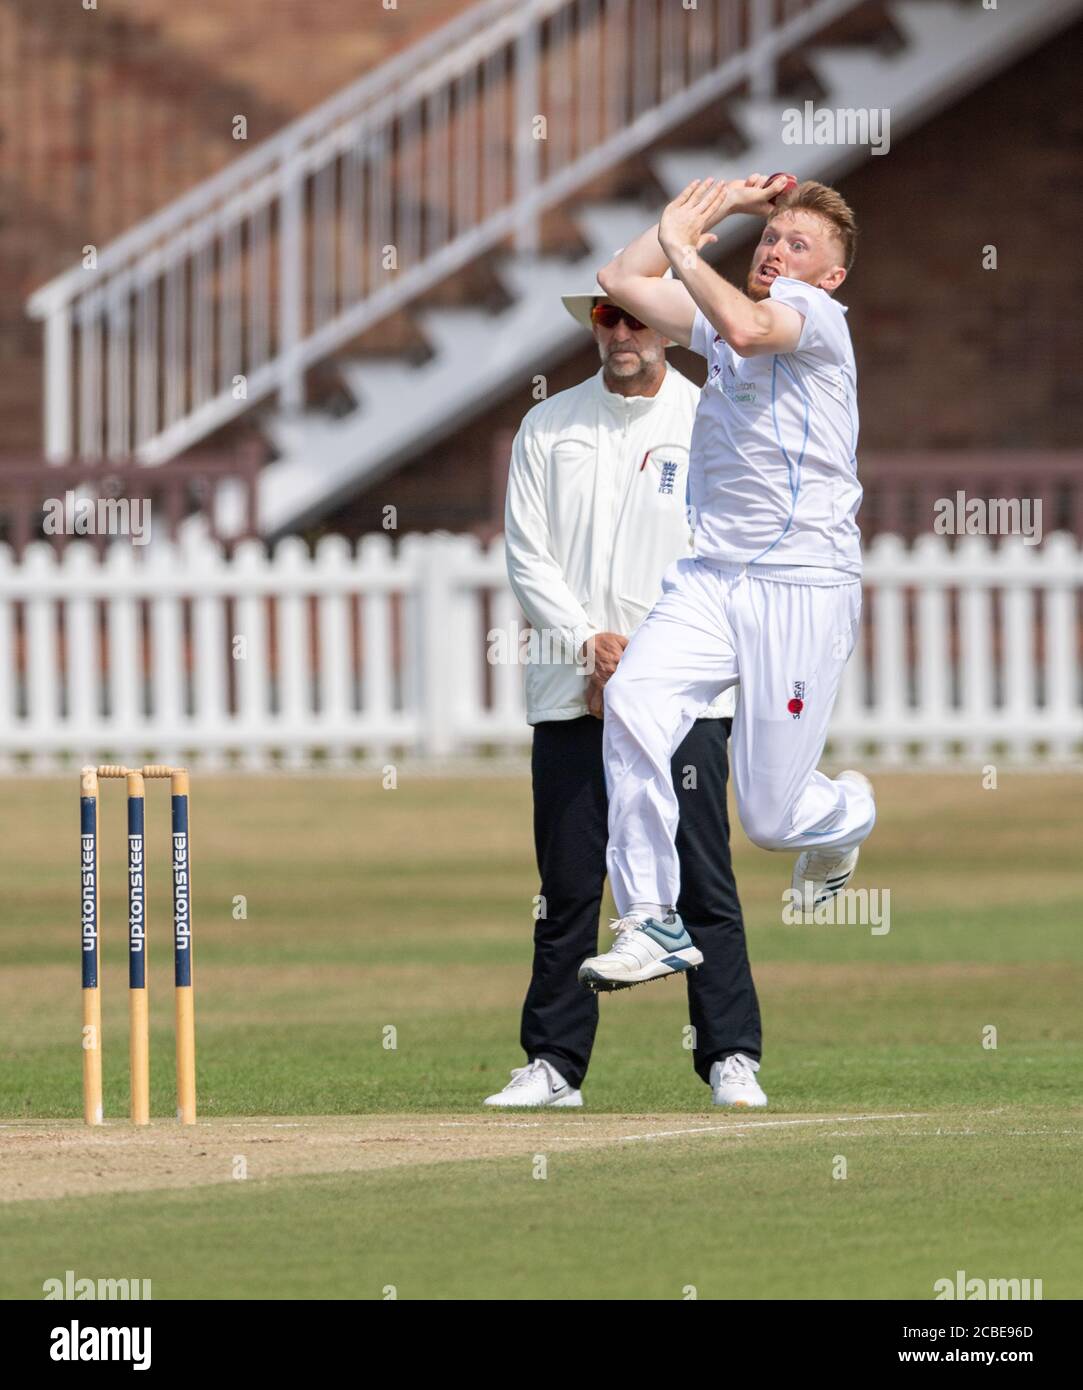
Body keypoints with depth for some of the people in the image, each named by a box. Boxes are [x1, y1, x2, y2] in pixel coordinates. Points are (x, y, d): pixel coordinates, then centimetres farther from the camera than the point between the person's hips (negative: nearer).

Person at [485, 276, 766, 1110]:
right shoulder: (550, 429, 12)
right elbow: (527, 555, 7)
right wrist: (589, 644, -8)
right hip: (569, 697, 3)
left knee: (701, 880, -6)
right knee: (567, 886, 3)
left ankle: (732, 1060, -3)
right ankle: (554, 1064, 8)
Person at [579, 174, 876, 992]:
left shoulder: (816, 313, -7)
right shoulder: (723, 313, 17)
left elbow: (750, 328, -28)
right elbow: (621, 281, 16)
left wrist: (682, 243, -16)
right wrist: (719, 205, 12)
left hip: (803, 589, -6)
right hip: (710, 579, 6)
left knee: (771, 819, -3)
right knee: (632, 701, -24)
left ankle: (846, 816, 36)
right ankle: (653, 920, -18)